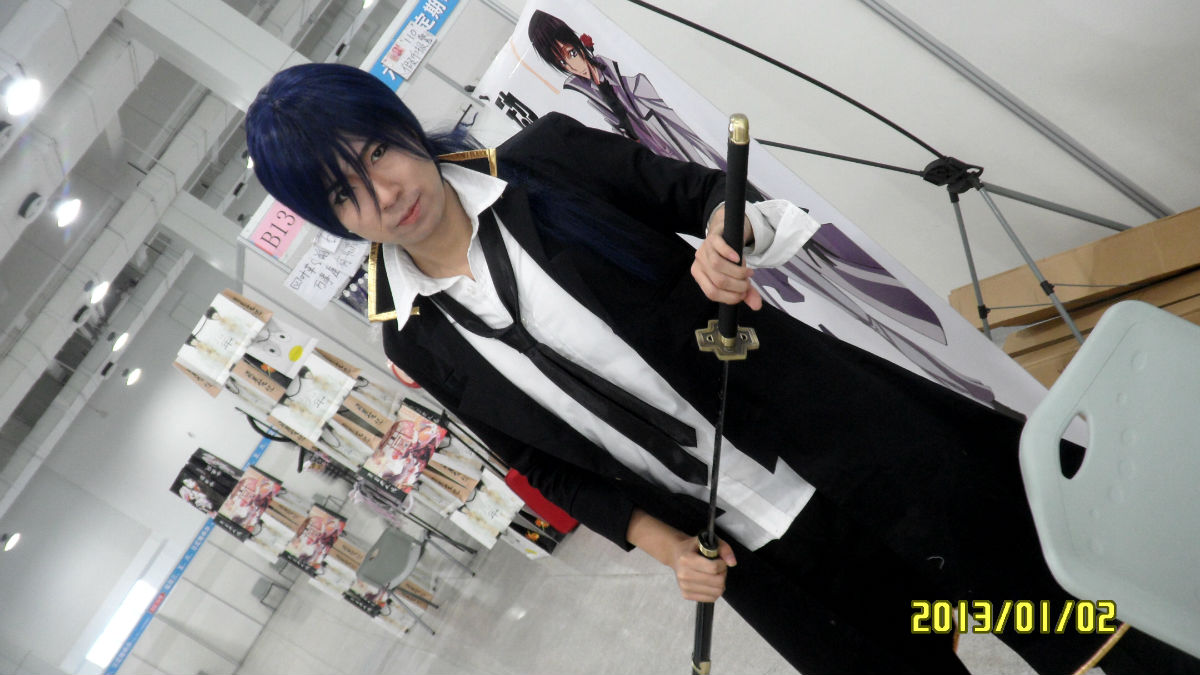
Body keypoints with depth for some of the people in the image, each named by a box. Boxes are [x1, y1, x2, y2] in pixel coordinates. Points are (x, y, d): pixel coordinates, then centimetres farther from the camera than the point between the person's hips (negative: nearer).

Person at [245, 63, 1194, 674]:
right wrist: (661, 543, -4)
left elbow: (703, 192, 2)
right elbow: (547, 463, 5)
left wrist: (725, 234, -22)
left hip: (835, 433, -1)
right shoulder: (414, 338, -2)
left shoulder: (543, 157, -7)